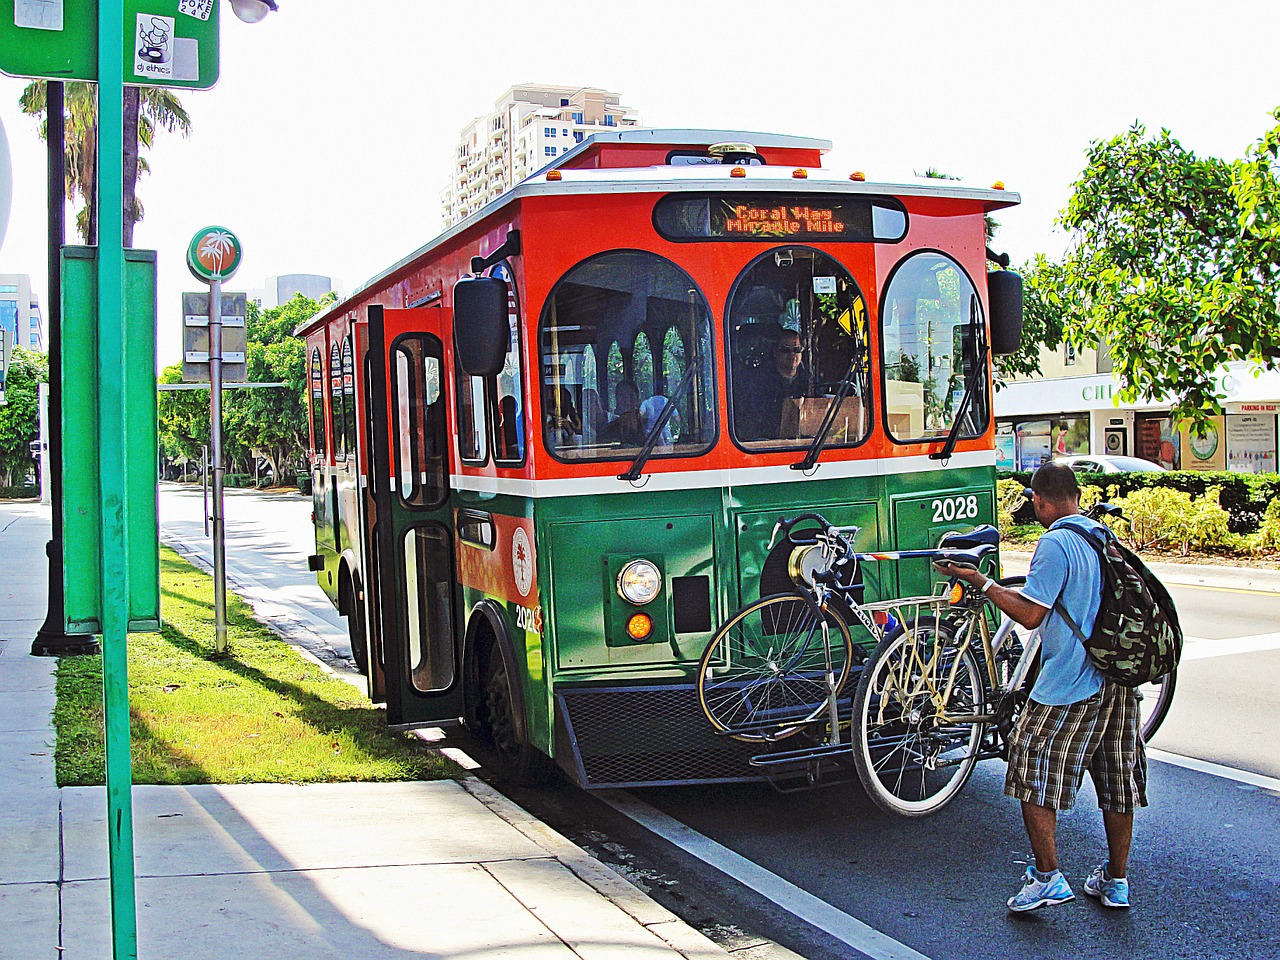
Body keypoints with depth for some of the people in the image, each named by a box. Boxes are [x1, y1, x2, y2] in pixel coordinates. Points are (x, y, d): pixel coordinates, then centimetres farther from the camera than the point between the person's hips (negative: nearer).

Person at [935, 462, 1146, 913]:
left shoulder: (1055, 543, -14)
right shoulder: (1106, 537, 10)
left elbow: (1031, 614, -16)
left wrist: (980, 582, -9)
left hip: (1068, 687, -8)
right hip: (1119, 681, 8)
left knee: (1033, 775, 3)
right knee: (1118, 782, 14)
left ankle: (1048, 878, 0)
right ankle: (1115, 882, 23)